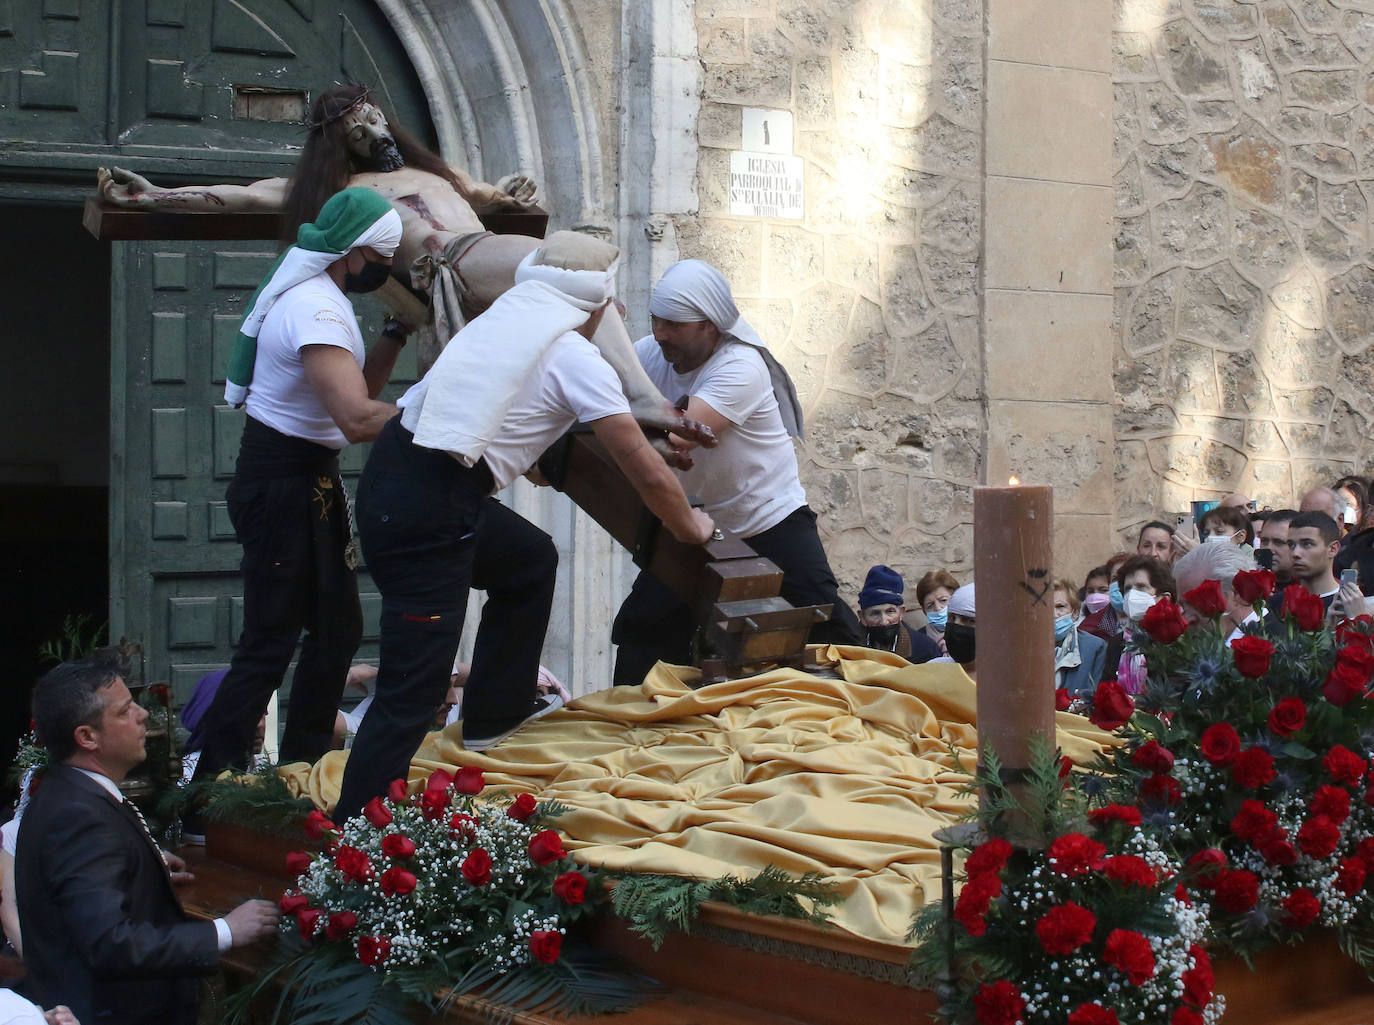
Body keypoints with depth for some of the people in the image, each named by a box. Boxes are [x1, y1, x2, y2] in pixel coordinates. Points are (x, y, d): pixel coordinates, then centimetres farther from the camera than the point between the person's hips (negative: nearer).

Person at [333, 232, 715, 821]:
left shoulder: (500, 317, 18)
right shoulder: (577, 359, -4)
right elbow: (649, 475, -2)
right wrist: (691, 527, 16)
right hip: (427, 513, -9)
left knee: (529, 560, 29)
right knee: (412, 690, -8)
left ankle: (497, 712, 39)